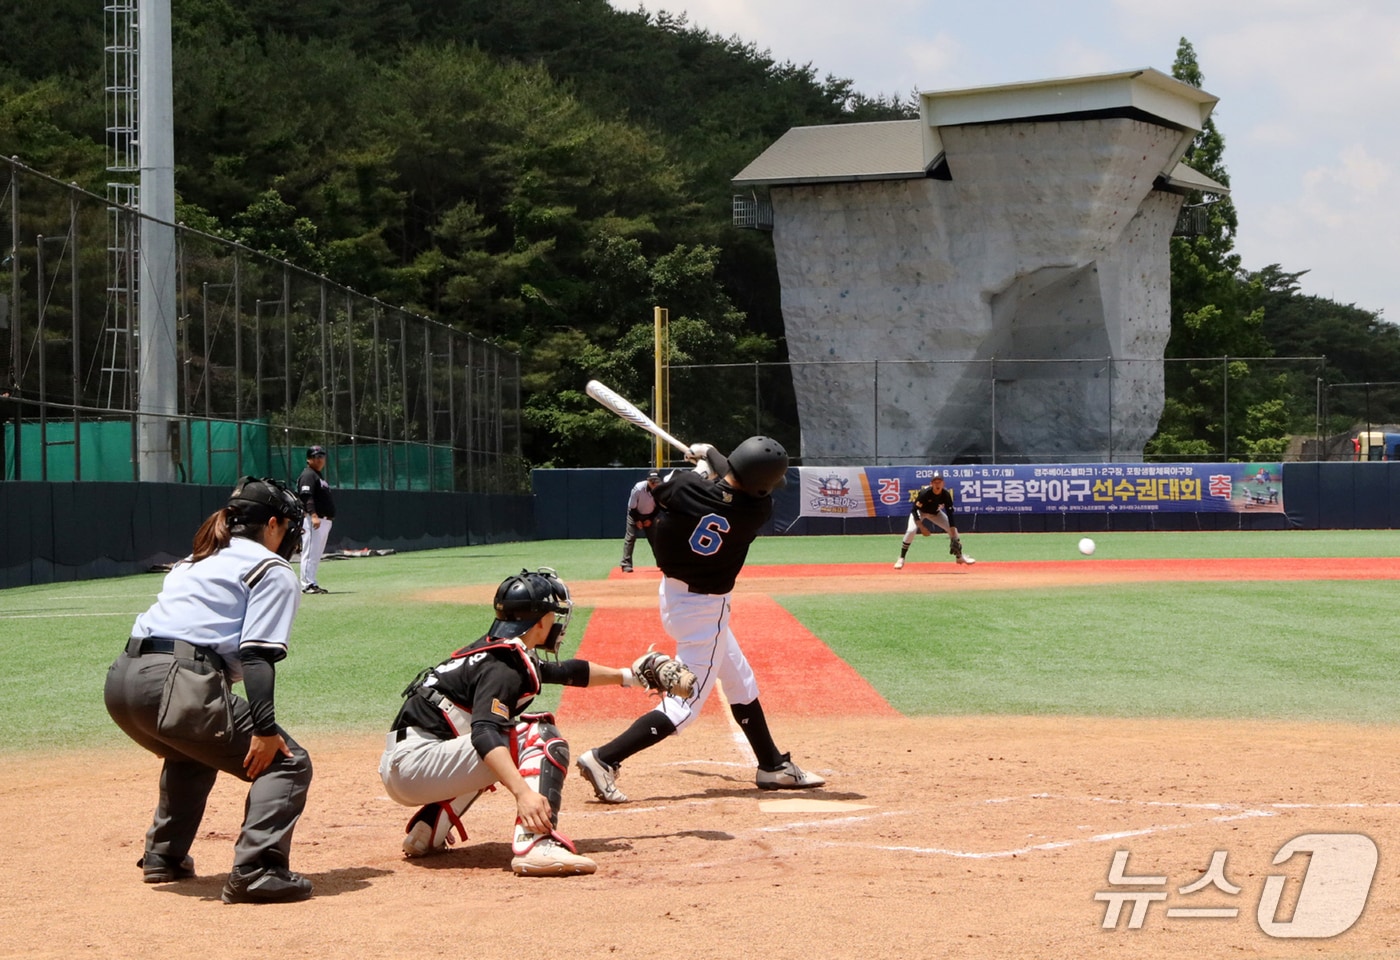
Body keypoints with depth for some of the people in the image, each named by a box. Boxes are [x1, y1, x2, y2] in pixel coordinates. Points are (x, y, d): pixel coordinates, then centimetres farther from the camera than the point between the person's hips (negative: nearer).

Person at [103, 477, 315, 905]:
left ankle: (163, 857, 36)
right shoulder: (273, 571, 7)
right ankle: (255, 872, -18)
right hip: (180, 687, -8)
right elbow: (257, 653, -7)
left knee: (192, 754, 37)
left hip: (121, 681, 8)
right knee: (286, 762, -2)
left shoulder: (192, 562, 31)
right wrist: (264, 728, -14)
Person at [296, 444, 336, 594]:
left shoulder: (319, 476, 23)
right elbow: (306, 497, -21)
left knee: (317, 554, 12)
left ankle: (312, 583, 16)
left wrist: (329, 518, 23)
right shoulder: (308, 475, -8)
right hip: (313, 520, -10)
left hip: (325, 520, 10)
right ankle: (308, 584, -12)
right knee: (310, 553, -11)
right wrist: (313, 515, -32)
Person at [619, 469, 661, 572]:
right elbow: (632, 507, -19)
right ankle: (626, 565, -10)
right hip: (635, 514, -3)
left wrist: (650, 519, -10)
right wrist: (637, 521, -15)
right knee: (630, 537, -11)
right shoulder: (638, 488, -33)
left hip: (649, 516, 3)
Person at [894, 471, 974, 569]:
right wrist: (921, 527, -37)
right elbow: (914, 510, -30)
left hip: (935, 513, 4)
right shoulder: (924, 493, -36)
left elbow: (950, 515, -22)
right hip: (920, 512, -4)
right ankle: (901, 559, -17)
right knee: (911, 530, -29)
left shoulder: (946, 495, -25)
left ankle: (959, 556, 14)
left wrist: (954, 537, -26)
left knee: (953, 529, -6)